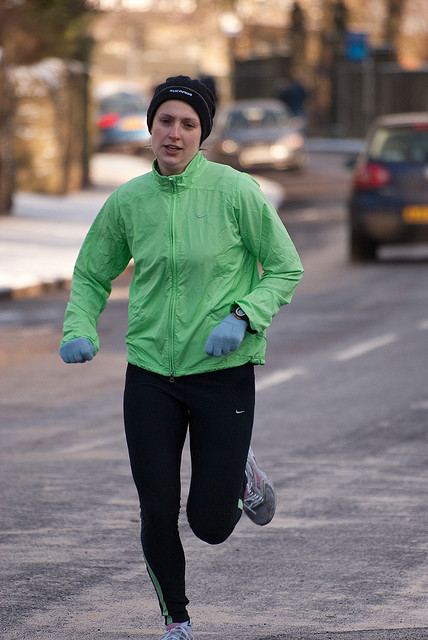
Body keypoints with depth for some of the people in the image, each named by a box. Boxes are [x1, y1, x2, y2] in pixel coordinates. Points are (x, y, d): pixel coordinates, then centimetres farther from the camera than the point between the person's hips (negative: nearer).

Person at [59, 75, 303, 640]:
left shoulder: (236, 192, -10)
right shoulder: (127, 201, -1)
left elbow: (286, 270, -2)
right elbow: (91, 275, 12)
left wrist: (242, 318, -18)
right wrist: (80, 330, -7)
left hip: (223, 374, -2)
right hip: (150, 374, 2)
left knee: (211, 525, 0)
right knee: (158, 516, 1)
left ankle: (241, 474, 35)